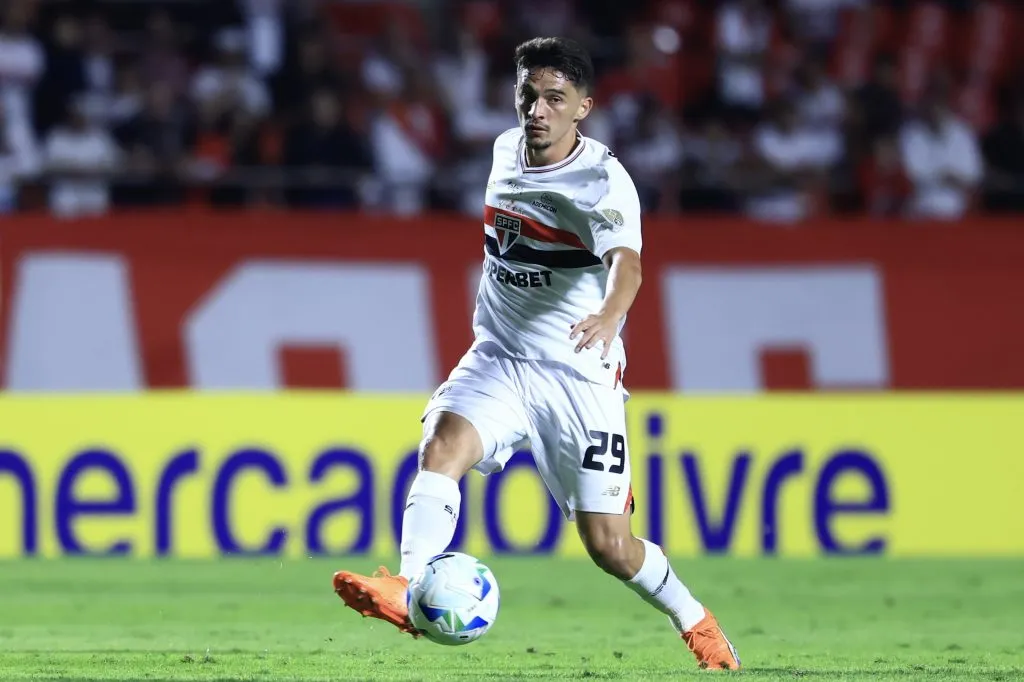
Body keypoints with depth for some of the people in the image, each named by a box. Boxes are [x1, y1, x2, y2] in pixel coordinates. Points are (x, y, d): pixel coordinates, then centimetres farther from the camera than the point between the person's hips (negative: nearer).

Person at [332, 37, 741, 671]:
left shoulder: (604, 180, -17)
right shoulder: (507, 149, 4)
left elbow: (626, 263, -37)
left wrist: (609, 314, -58)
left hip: (580, 374, -5)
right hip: (499, 357, 5)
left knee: (608, 544, -3)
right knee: (443, 445, -27)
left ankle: (696, 623, 24)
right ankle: (406, 589, -39)